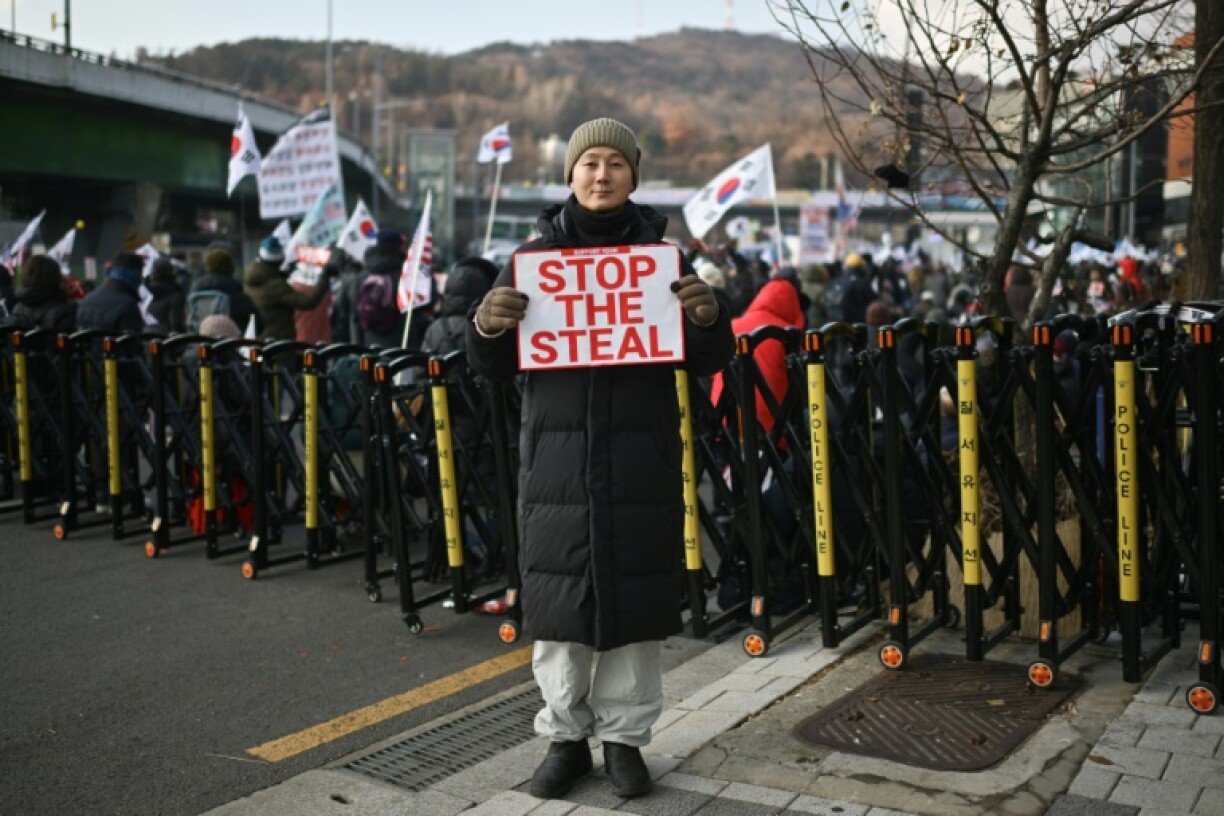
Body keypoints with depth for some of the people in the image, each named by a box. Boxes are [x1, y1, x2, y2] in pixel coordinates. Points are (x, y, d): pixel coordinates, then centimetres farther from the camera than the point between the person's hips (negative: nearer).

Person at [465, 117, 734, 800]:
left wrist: (711, 318, -16)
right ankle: (566, 737, 21)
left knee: (636, 598, 4)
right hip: (558, 455, 0)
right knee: (558, 598, 4)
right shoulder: (534, 256, 7)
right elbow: (495, 367, 7)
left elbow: (709, 363, 6)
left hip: (641, 459, 0)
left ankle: (625, 736, 22)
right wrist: (486, 326, -15)